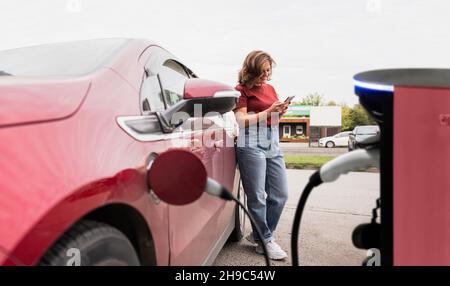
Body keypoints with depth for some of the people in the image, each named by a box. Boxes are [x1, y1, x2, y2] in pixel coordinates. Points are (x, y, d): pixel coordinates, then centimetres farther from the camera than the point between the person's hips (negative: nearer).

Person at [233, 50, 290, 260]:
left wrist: (280, 112, 2)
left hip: (273, 146, 7)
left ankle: (259, 234, 23)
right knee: (258, 197, -3)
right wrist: (269, 111, -16)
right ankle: (264, 241, 11)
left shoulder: (270, 89, 18)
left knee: (280, 195, 8)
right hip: (252, 146, -7)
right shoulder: (242, 90, -1)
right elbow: (241, 120, -9)